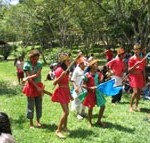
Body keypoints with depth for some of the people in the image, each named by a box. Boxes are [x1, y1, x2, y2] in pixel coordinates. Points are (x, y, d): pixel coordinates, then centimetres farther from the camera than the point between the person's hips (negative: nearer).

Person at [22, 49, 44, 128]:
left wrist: (27, 77, -23)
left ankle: (38, 121, 24)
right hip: (31, 86, -3)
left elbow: (37, 75, -14)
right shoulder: (27, 65, -9)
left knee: (39, 105, 10)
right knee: (31, 105, 3)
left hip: (39, 86, 3)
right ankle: (31, 123, 15)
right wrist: (37, 87, -16)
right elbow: (29, 78, -13)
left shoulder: (39, 64, 0)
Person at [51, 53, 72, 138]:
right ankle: (58, 130, -4)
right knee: (66, 112, -13)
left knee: (66, 111, 15)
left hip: (66, 92, 8)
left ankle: (64, 127, 32)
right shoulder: (59, 70, -16)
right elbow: (54, 83, -19)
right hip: (61, 91, -8)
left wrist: (70, 94, 19)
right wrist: (61, 76, -32)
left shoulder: (66, 70, 9)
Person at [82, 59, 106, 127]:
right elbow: (83, 85, -11)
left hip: (98, 92, 5)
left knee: (103, 106, 7)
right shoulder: (87, 75, -12)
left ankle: (99, 121, 26)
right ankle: (90, 122, 24)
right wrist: (90, 88, -21)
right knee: (90, 108, 4)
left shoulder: (98, 74, 2)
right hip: (90, 93, -5)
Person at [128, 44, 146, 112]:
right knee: (135, 92, -14)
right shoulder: (132, 59, -9)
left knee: (139, 92, 7)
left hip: (140, 77, 5)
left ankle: (136, 106, 22)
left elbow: (143, 70, 10)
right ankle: (131, 106, 0)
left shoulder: (142, 60, 4)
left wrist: (144, 80, 10)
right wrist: (136, 65, -23)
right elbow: (129, 70, -10)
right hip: (133, 76, -5)